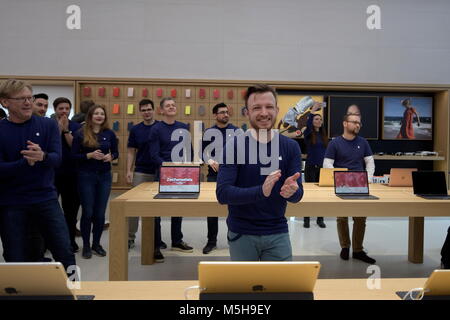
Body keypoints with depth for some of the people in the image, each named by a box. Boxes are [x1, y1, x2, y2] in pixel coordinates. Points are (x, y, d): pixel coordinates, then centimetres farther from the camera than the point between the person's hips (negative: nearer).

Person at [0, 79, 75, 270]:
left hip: (46, 199, 0)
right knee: (15, 260, 9)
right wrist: (26, 162, -26)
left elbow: (57, 158, -8)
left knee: (65, 253, 3)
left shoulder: (48, 125, 2)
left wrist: (42, 156, -30)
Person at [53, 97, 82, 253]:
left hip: (71, 173, 2)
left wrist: (66, 130, -14)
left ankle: (70, 240, 21)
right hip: (52, 173, -1)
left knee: (71, 208, 9)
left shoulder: (76, 127, 4)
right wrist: (59, 128, -17)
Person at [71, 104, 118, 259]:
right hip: (86, 176, -2)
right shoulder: (80, 134, -4)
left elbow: (116, 152, 11)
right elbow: (74, 155, -4)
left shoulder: (109, 133, 4)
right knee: (87, 212, 2)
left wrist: (110, 156, -11)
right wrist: (90, 155, -19)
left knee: (100, 212, 7)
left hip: (104, 176, 3)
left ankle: (96, 243, 23)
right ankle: (86, 245, 18)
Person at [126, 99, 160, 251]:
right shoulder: (135, 129, 5)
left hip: (159, 172, -1)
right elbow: (131, 151, 6)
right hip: (140, 172, 1)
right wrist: (128, 170, -4)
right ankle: (130, 237, 14)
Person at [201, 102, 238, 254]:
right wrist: (210, 161, -15)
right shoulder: (208, 132, 7)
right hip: (214, 175, 1)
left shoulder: (236, 131, 5)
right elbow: (203, 151, 5)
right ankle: (211, 241, 18)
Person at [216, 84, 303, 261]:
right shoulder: (234, 146, -10)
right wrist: (260, 191, -35)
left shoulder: (291, 147, -3)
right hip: (241, 234, -1)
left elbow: (298, 194, -7)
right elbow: (222, 193, -19)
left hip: (278, 233, 2)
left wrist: (291, 191, -31)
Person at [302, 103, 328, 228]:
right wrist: (312, 110, -25)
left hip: (323, 167, 4)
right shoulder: (308, 134, -2)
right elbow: (308, 125, -26)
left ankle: (320, 219, 16)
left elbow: (327, 151, 13)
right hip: (311, 166, -4)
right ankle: (306, 219, 11)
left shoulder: (324, 135, 12)